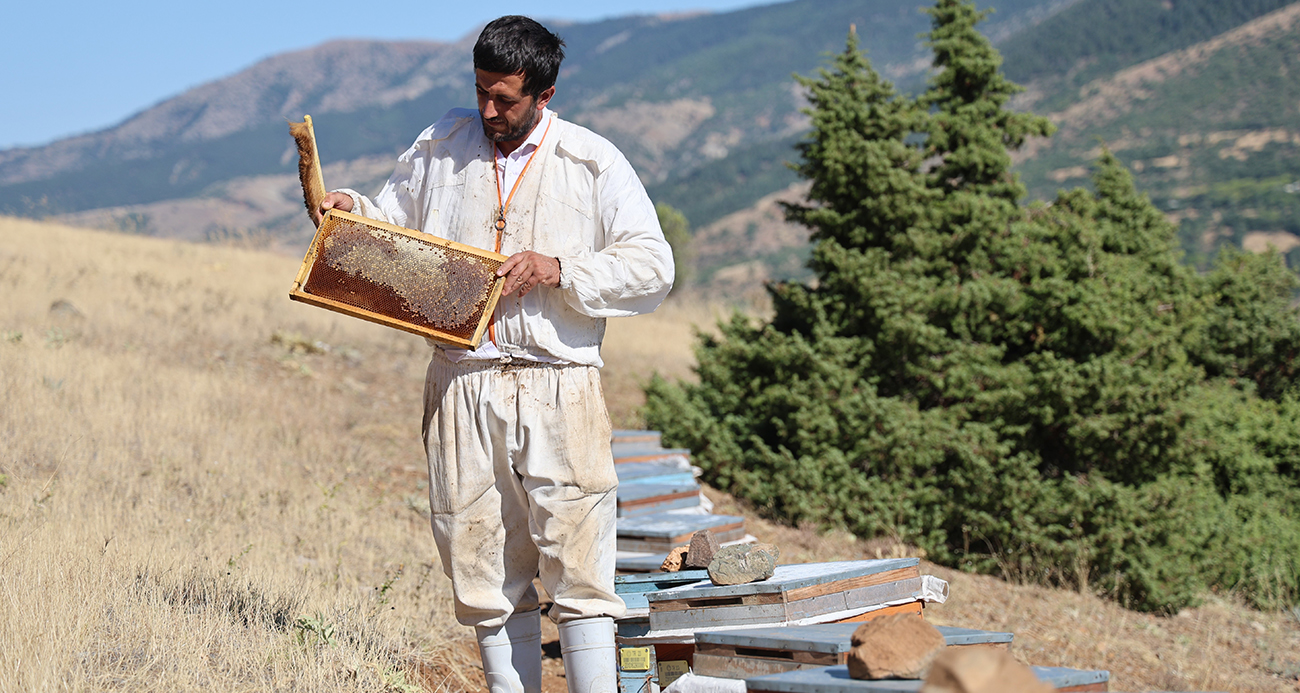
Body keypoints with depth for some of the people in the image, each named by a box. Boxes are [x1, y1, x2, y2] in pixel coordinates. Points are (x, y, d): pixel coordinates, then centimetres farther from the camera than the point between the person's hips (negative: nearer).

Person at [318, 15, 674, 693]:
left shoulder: (595, 163, 2)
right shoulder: (441, 146, 12)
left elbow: (653, 268, 0)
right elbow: (391, 223, 25)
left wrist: (559, 270, -11)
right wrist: (349, 207, 3)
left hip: (558, 388, -3)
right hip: (462, 382, 3)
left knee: (576, 561, -6)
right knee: (482, 567, 5)